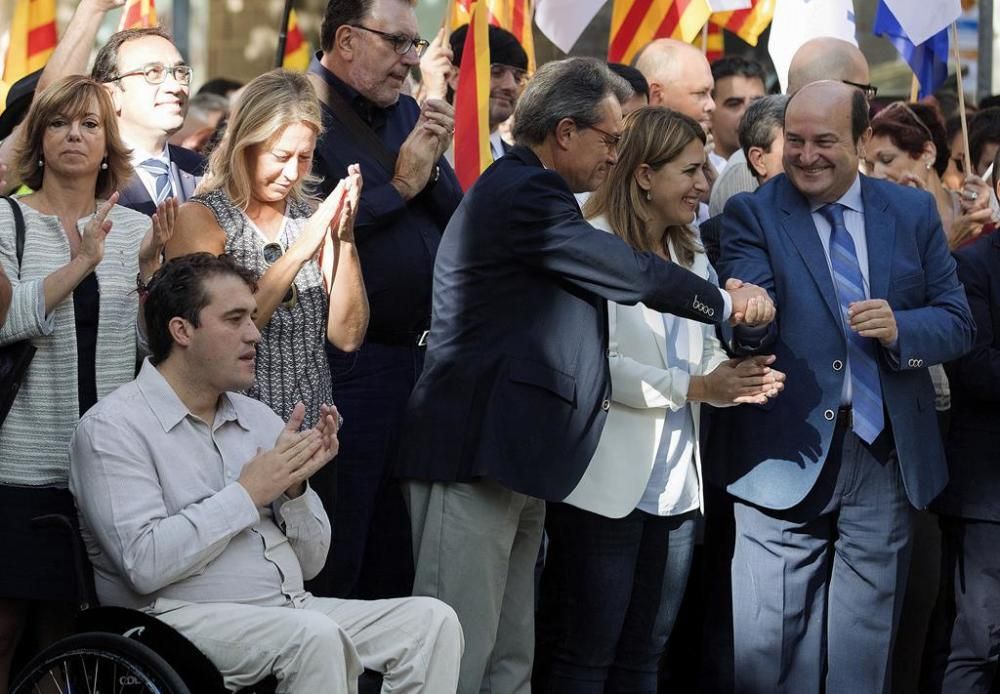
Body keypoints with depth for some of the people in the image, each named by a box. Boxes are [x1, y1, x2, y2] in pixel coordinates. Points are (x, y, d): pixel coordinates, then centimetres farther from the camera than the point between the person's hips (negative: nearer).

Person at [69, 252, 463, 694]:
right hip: (185, 619, -7)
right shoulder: (112, 428, -4)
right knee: (315, 635, -35)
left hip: (292, 608, 7)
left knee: (431, 620, -13)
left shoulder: (258, 419, 17)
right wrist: (248, 494, -12)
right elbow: (146, 564, -18)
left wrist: (295, 486, -3)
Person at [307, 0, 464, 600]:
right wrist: (400, 186, -13)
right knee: (334, 570, -1)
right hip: (347, 364, -8)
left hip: (418, 353, 8)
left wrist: (433, 167, -5)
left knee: (396, 562, 15)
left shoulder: (408, 114, 14)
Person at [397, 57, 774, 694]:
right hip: (478, 451, -11)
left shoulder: (522, 189, 21)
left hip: (513, 456, 11)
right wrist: (727, 301, 4)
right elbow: (630, 274, -11)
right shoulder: (525, 193, -12)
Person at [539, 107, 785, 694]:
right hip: (609, 488, -8)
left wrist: (739, 377, -9)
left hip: (677, 488, 8)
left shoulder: (692, 258, 15)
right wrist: (695, 387, -22)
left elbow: (706, 352, 14)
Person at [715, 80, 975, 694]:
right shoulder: (752, 215, -1)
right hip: (785, 461, -2)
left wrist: (899, 329, -15)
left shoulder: (914, 212, 7)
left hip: (886, 462, 2)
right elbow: (749, 329, -15)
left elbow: (958, 322, 6)